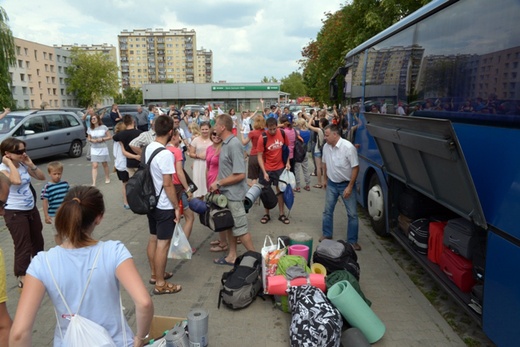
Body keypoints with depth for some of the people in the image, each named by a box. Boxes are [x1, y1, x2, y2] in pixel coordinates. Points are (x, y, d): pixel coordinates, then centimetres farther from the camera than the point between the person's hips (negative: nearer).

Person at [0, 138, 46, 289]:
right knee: (23, 246, 0)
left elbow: (42, 177, 6)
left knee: (38, 241, 21)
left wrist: (31, 164, -7)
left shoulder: (23, 165, 1)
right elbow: (17, 181, -36)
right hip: (14, 213, -7)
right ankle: (23, 278, 15)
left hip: (31, 209, 7)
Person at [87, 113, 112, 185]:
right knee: (94, 166, -8)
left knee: (105, 164, 15)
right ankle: (94, 183, -11)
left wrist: (102, 139, -18)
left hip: (103, 149, -1)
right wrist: (91, 140, -13)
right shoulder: (90, 129, 0)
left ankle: (107, 178, 37)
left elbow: (109, 137, -4)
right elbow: (89, 138, 10)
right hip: (94, 149, 1)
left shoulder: (104, 127, -8)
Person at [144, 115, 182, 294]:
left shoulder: (149, 148, 3)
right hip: (164, 206, -9)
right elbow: (167, 184, -23)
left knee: (153, 238, 19)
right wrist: (177, 207, -14)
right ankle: (160, 284, 13)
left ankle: (154, 274, 35)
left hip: (151, 202, 9)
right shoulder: (166, 154, -23)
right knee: (163, 243, 2)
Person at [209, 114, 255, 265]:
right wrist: (217, 184, 4)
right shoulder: (225, 143, 6)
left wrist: (219, 183, -17)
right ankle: (232, 256, 32)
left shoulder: (233, 145, -21)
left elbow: (240, 175, -25)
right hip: (226, 192, 9)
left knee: (240, 228, 2)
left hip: (234, 194, -9)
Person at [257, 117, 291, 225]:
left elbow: (287, 148, 6)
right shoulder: (262, 138, -19)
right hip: (266, 168, -2)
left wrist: (287, 162, -2)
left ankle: (282, 214, 23)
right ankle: (267, 214, 24)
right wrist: (264, 172, -21)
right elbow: (259, 156, -15)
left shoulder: (283, 133, -10)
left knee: (280, 189, 11)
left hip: (280, 167, 2)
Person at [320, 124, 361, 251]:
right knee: (327, 211, 12)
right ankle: (327, 234, 30)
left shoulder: (348, 147, -22)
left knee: (352, 213, 2)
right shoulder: (326, 147, -5)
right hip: (332, 184, 5)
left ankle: (352, 241, 15)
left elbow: (355, 167, -19)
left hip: (346, 184, -4)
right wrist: (325, 179, 15)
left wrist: (350, 187, -20)